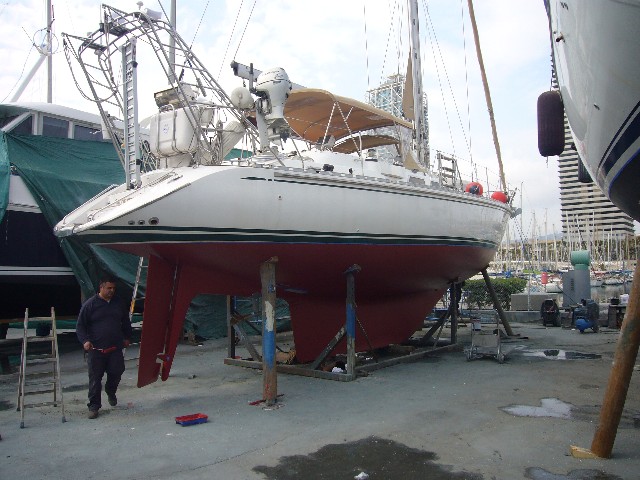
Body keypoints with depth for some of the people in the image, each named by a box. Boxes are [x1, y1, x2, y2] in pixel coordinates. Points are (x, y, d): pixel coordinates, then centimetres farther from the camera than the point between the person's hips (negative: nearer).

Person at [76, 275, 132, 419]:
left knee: (117, 372, 5)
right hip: (95, 348, -3)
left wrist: (127, 338, 19)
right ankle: (94, 406, 13)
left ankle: (110, 391, 36)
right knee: (95, 378, 1)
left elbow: (126, 323, 23)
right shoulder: (90, 304, -3)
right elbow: (80, 326, -2)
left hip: (115, 347, 3)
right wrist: (85, 340, -15)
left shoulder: (119, 304, 10)